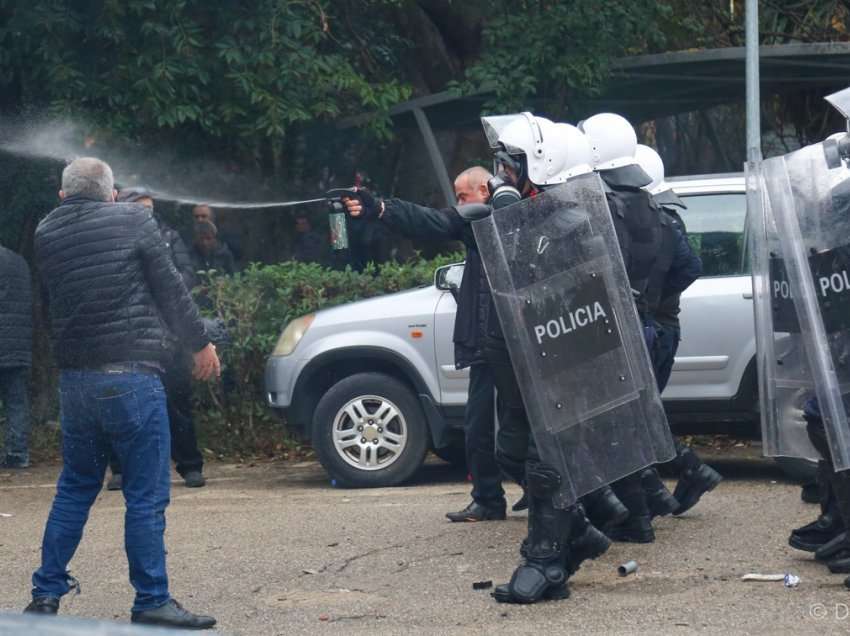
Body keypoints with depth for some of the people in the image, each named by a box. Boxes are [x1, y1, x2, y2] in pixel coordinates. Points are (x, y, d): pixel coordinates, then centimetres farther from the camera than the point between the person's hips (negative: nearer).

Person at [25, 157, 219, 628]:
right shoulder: (133, 220, -5)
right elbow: (170, 289, -1)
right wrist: (200, 343, 9)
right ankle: (151, 602, 0)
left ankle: (47, 592, 19)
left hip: (73, 378, 6)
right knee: (146, 495, -1)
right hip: (130, 377, -6)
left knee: (75, 487, 18)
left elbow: (48, 306, 16)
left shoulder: (45, 234, 8)